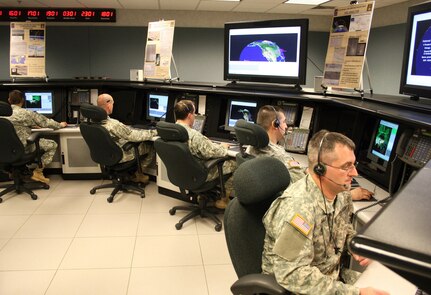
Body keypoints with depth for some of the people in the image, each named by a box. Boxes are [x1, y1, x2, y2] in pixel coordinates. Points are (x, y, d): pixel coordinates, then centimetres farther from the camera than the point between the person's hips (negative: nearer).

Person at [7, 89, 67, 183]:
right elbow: (45, 122, -6)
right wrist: (60, 125, 10)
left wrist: (32, 125, 25)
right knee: (53, 145, 8)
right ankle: (37, 172, 7)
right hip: (23, 147, -7)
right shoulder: (25, 113, -15)